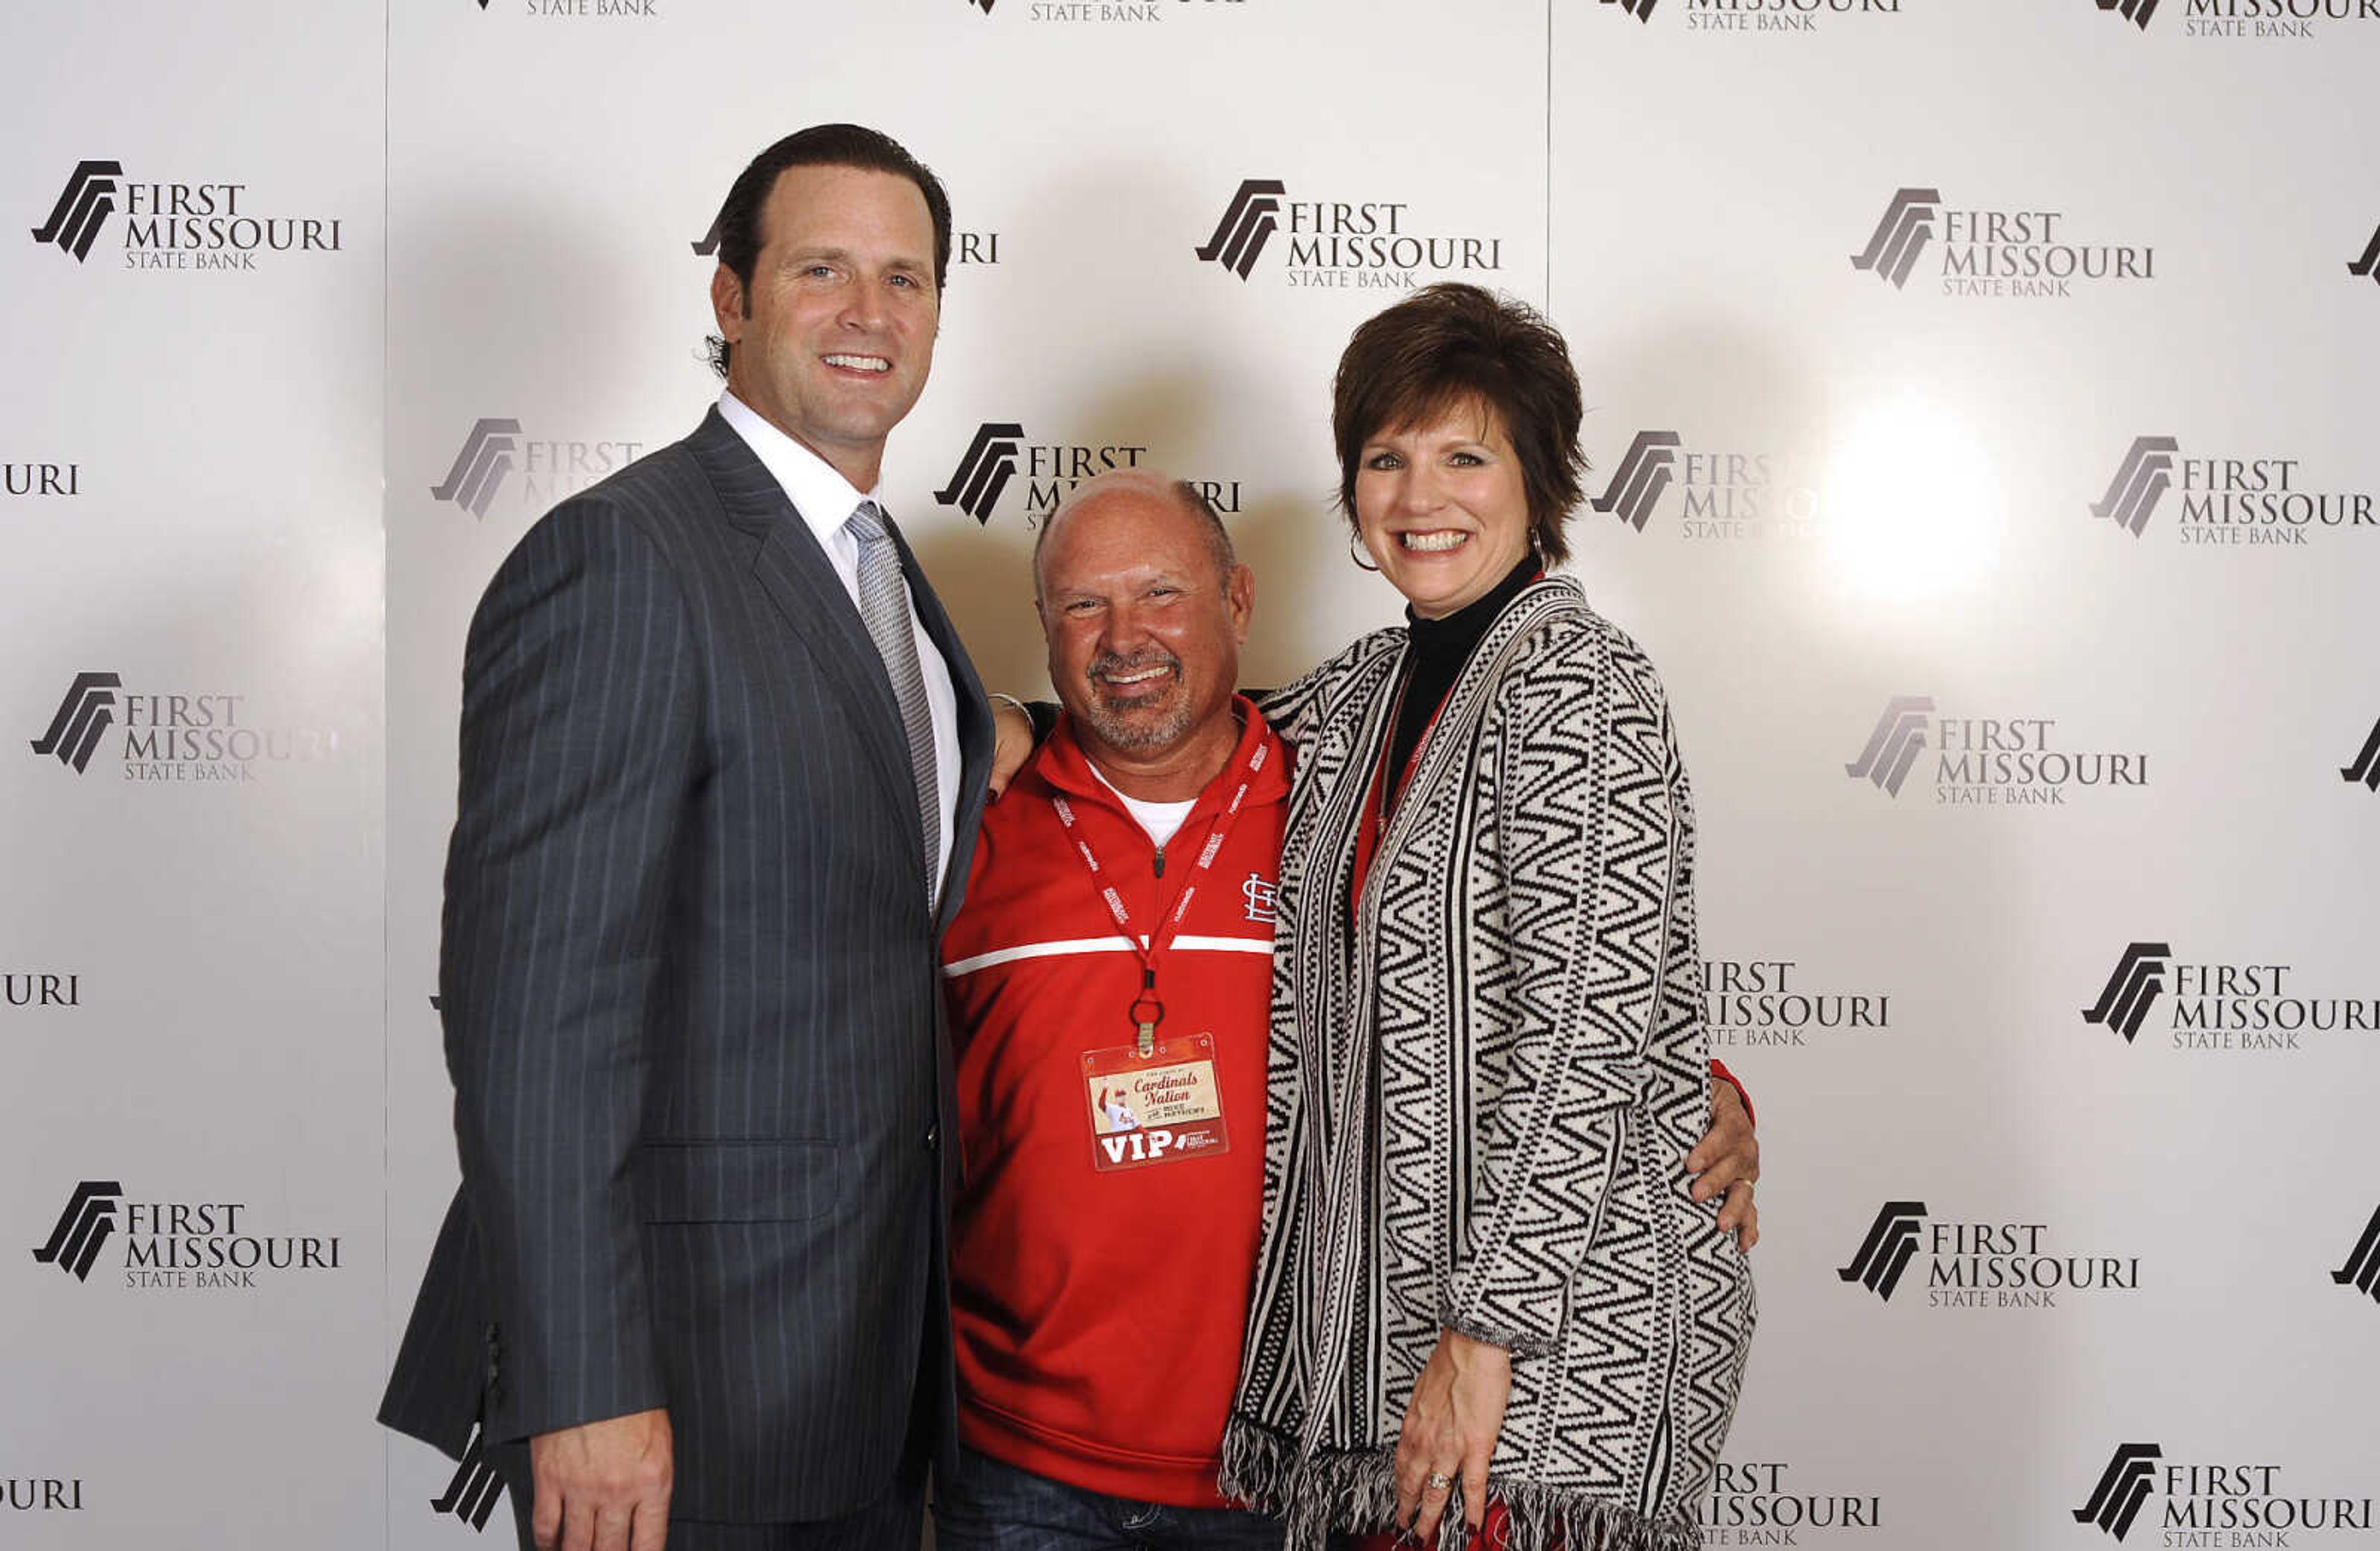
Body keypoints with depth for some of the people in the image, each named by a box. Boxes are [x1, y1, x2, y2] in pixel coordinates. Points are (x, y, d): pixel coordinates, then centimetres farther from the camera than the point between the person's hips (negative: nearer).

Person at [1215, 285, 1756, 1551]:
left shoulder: (1574, 679, -13)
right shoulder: (1365, 691, 10)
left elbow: (1586, 1034, -19)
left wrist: (1484, 1338, -19)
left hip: (1561, 1320, -7)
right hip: (1383, 1304, 7)